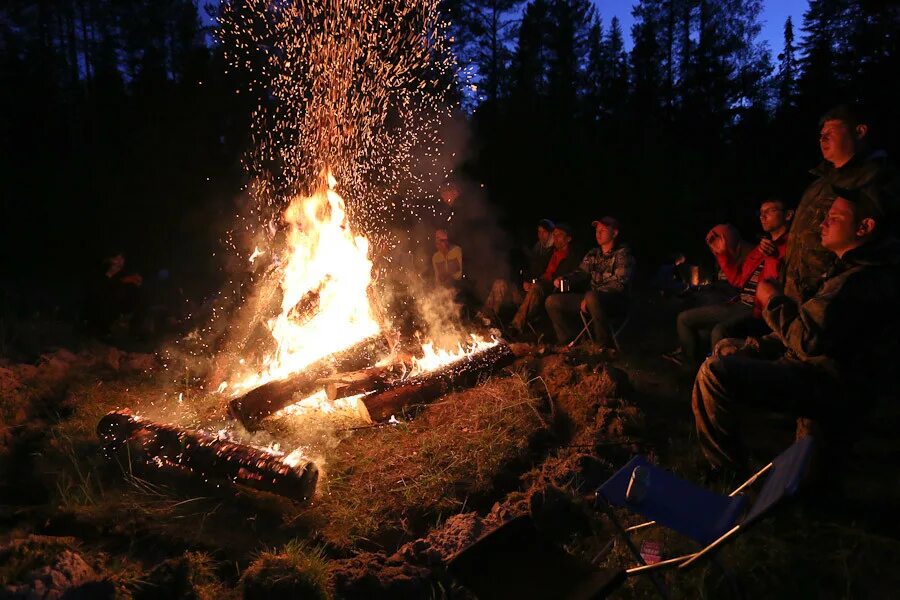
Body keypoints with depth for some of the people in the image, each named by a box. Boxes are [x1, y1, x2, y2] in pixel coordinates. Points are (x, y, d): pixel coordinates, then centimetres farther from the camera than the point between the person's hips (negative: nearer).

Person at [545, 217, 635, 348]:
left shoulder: (622, 254, -7)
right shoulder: (593, 254, 14)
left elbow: (619, 284, -17)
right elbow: (580, 272, 15)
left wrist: (589, 297, -22)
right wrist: (564, 279, -9)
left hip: (616, 300, -7)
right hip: (594, 297, 7)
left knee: (592, 298, -42)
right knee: (552, 301, -3)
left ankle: (605, 345, -27)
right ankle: (570, 342, 4)